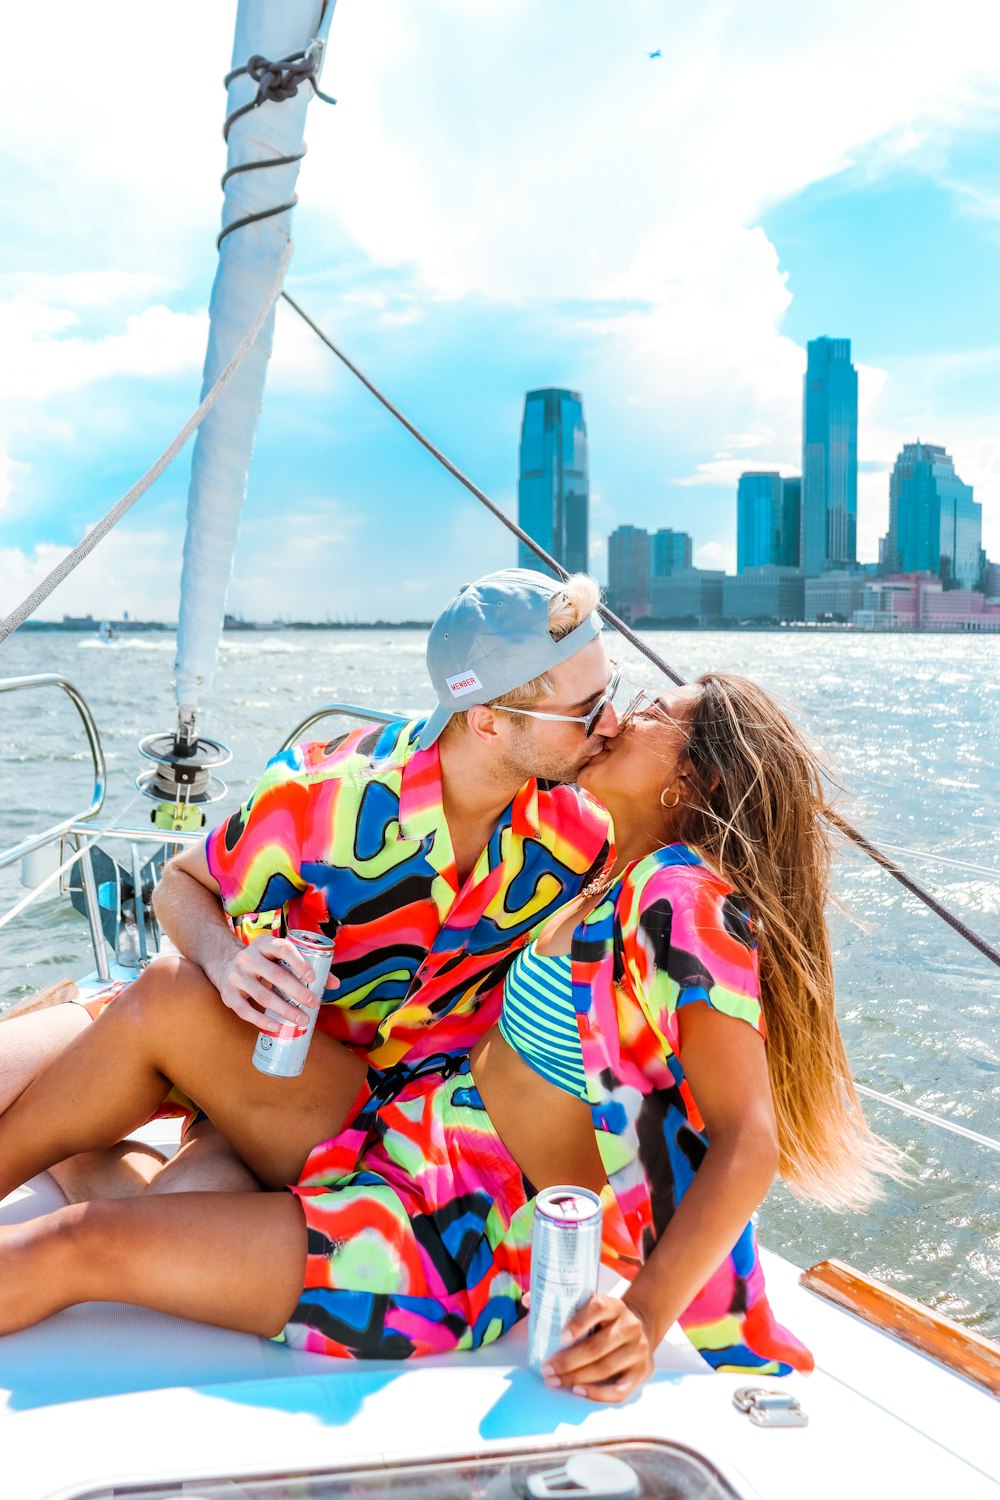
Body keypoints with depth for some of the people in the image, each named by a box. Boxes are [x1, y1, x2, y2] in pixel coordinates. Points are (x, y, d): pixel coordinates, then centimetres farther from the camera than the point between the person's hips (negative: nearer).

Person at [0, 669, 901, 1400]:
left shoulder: (680, 894, -19)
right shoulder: (616, 883, 8)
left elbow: (750, 1138, -25)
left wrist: (646, 1314, -36)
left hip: (463, 1246, -8)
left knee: (73, 1248, -13)